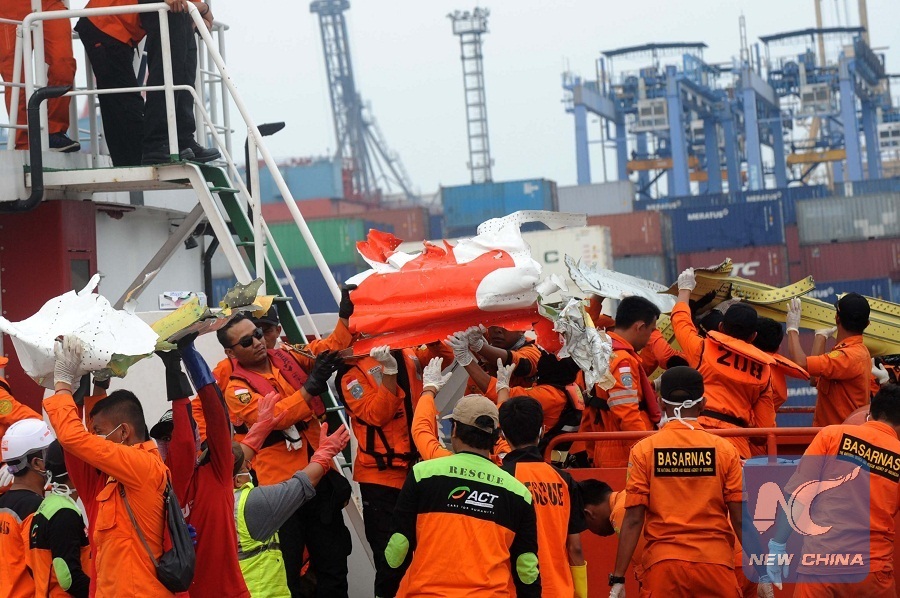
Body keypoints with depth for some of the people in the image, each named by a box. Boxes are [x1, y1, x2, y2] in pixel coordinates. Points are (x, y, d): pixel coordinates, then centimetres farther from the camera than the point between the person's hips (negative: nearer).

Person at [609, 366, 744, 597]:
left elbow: (634, 519, -5)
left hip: (662, 565, 0)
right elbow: (740, 519, 0)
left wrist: (618, 578, -3)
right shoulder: (725, 450, 2)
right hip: (715, 563, 0)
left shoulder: (643, 450, 0)